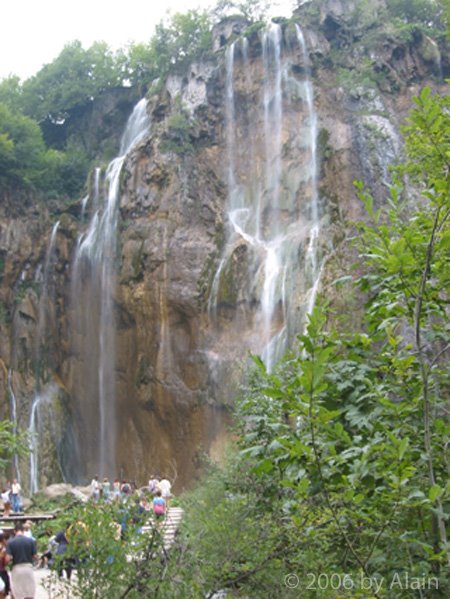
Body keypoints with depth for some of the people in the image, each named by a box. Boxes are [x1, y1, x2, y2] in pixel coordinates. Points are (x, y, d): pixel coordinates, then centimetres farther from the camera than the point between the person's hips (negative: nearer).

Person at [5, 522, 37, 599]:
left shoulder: (10, 542, -6)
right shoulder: (31, 541, -2)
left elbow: (8, 559, -12)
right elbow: (35, 556, 0)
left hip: (16, 569, -1)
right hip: (28, 568, 1)